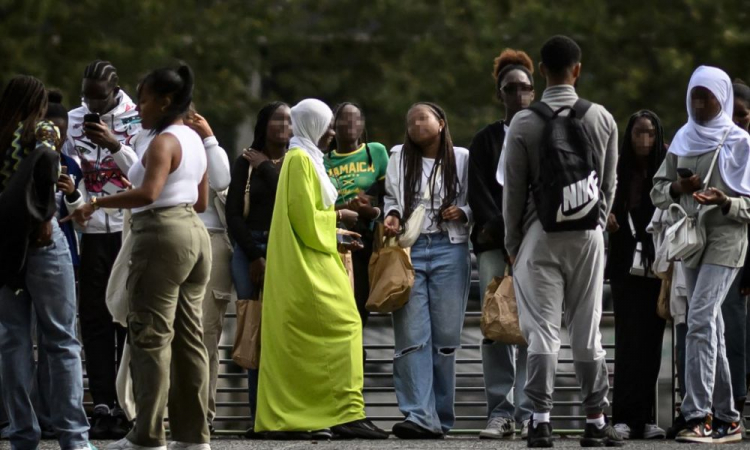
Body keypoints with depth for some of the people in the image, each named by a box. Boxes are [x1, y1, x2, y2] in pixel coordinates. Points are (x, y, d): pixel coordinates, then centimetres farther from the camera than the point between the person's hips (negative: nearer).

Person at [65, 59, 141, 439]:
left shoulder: (138, 120, 0)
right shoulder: (76, 120, 9)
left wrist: (114, 145, -17)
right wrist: (73, 203, -4)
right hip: (94, 230, 3)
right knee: (94, 319, 0)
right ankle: (102, 405, 1)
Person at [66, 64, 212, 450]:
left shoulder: (163, 142, -13)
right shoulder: (193, 140, 16)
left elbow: (148, 192, -27)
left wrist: (97, 203, -22)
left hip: (162, 234, -10)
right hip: (193, 231, 10)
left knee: (151, 336, -6)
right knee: (189, 336, 9)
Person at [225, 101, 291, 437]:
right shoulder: (246, 163, 10)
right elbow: (234, 214, 4)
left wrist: (266, 168, 0)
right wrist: (255, 257, -4)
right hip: (250, 250, 0)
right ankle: (259, 418, -5)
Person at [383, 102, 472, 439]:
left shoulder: (461, 159, 7)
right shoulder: (399, 158, 12)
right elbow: (391, 197, 17)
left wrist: (463, 213, -8)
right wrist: (392, 216, -3)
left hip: (449, 250, -1)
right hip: (408, 249, 1)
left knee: (445, 336, 1)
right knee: (412, 337, -9)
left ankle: (440, 416, 8)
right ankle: (420, 415, -14)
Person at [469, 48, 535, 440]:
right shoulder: (485, 140, 14)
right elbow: (480, 196, 5)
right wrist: (507, 234, -8)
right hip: (494, 243, 1)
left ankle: (529, 414, -7)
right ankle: (500, 412, -5)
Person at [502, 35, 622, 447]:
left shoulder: (524, 124, -6)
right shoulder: (602, 119, 1)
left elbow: (513, 189, -2)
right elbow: (610, 183, 8)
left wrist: (512, 243, 8)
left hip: (540, 235, -2)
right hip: (588, 234, 2)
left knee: (542, 331, -1)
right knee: (587, 331, 7)